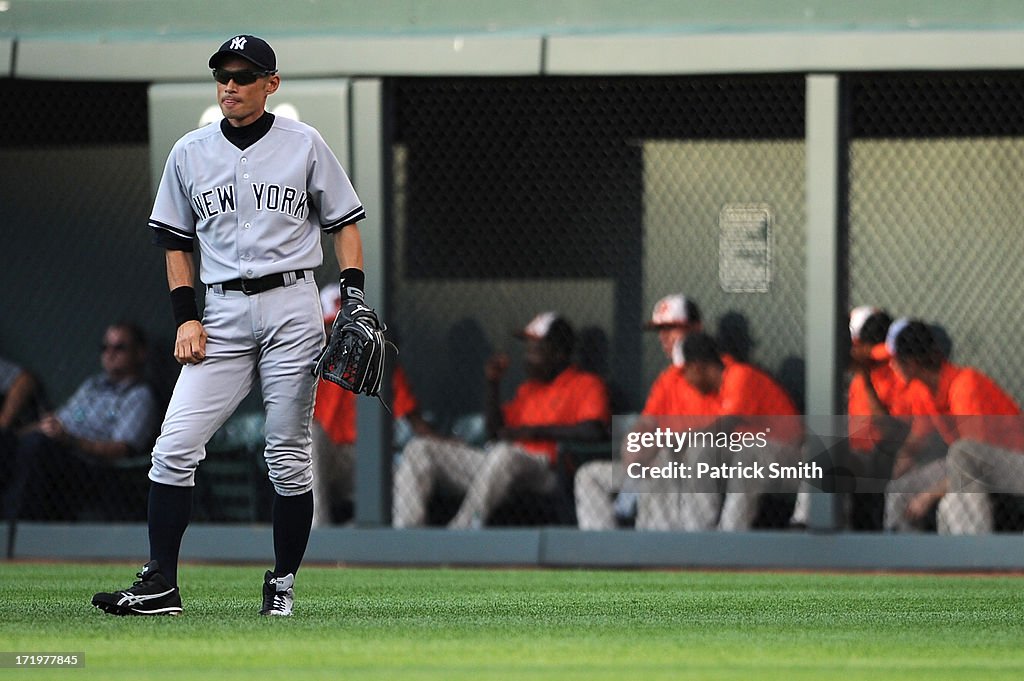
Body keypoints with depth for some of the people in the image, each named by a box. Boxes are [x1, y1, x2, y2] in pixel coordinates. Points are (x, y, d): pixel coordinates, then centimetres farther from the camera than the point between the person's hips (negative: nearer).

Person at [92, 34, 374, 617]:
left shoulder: (304, 145, 3)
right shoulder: (190, 153, 9)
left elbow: (344, 221, 8)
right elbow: (176, 241, 15)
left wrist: (354, 297, -5)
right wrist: (186, 317, 4)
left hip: (291, 308, -2)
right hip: (222, 314, 2)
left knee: (288, 456, 0)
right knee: (175, 448, -9)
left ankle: (283, 585, 12)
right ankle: (160, 585, -8)